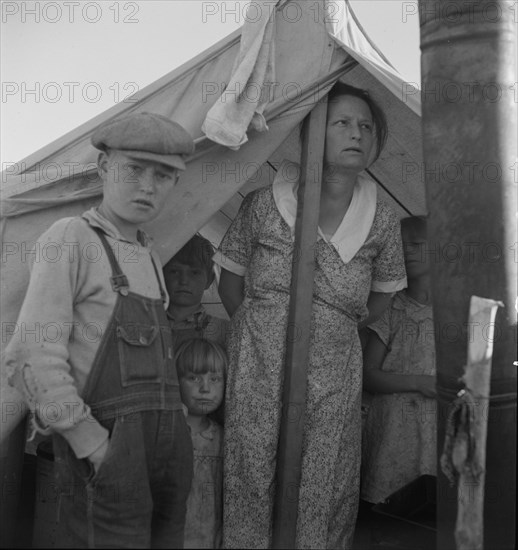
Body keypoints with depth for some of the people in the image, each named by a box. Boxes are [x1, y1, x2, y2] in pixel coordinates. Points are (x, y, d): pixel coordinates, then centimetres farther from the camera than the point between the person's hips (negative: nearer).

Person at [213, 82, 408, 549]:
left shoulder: (382, 221, -1)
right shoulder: (265, 203, -6)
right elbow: (230, 285, 7)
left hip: (334, 382, 1)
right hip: (259, 375, -1)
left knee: (326, 504, 5)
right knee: (252, 493, 5)